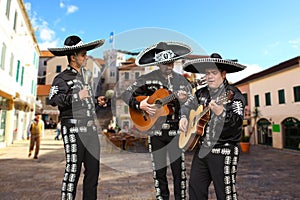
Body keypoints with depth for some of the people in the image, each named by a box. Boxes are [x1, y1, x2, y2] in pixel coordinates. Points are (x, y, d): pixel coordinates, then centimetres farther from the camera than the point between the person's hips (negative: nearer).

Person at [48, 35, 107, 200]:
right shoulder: (62, 78, -2)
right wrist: (76, 96, -26)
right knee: (73, 169, -3)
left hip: (90, 129, 7)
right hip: (73, 128, -7)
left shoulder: (84, 75, 22)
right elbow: (52, 99, -17)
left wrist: (96, 101, 16)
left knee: (93, 169, 10)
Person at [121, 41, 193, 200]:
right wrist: (140, 105, -13)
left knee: (179, 171, 4)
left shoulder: (181, 80, 4)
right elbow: (125, 95, 1)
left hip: (176, 131, 1)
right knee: (159, 172, 12)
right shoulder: (147, 79, -1)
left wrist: (185, 100, -17)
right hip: (155, 132, 0)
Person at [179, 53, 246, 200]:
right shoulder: (201, 93, 9)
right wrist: (184, 117, 6)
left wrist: (221, 113, -39)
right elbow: (187, 105, 25)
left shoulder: (233, 94, -9)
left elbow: (238, 122, -21)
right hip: (201, 149, 6)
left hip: (223, 152, -6)